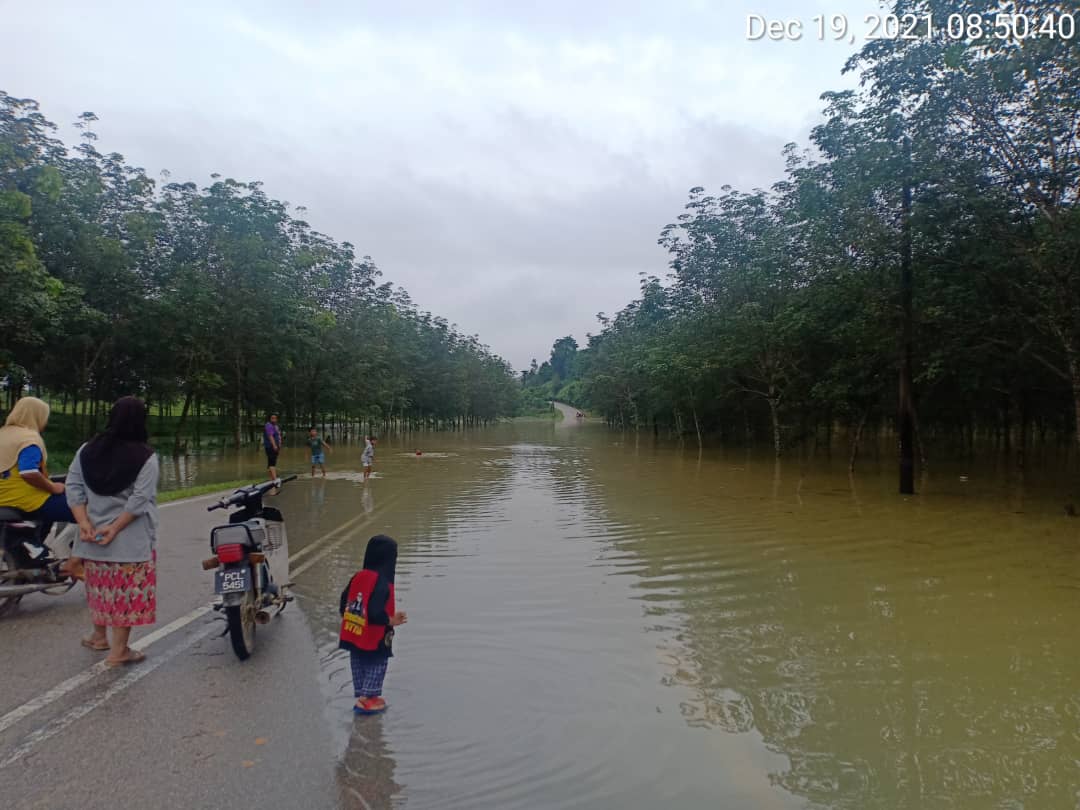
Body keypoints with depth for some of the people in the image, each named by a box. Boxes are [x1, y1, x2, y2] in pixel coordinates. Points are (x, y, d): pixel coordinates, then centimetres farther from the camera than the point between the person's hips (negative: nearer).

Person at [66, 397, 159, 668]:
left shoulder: (88, 450, 4)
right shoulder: (145, 457, -11)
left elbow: (74, 487, 0)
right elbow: (140, 499, -19)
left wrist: (84, 522, -5)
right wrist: (115, 527, -15)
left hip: (93, 533, 6)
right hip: (131, 538, -5)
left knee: (100, 586, 22)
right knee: (128, 590, 3)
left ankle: (99, 635, 39)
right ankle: (118, 651, 8)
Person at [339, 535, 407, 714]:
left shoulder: (357, 577, -2)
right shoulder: (382, 583, -24)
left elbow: (344, 603, 5)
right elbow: (375, 613, -28)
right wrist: (391, 621, -13)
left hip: (354, 634, 7)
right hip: (374, 638, -7)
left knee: (359, 665, 19)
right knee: (376, 666, 10)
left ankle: (361, 696, 30)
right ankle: (368, 699, 11)